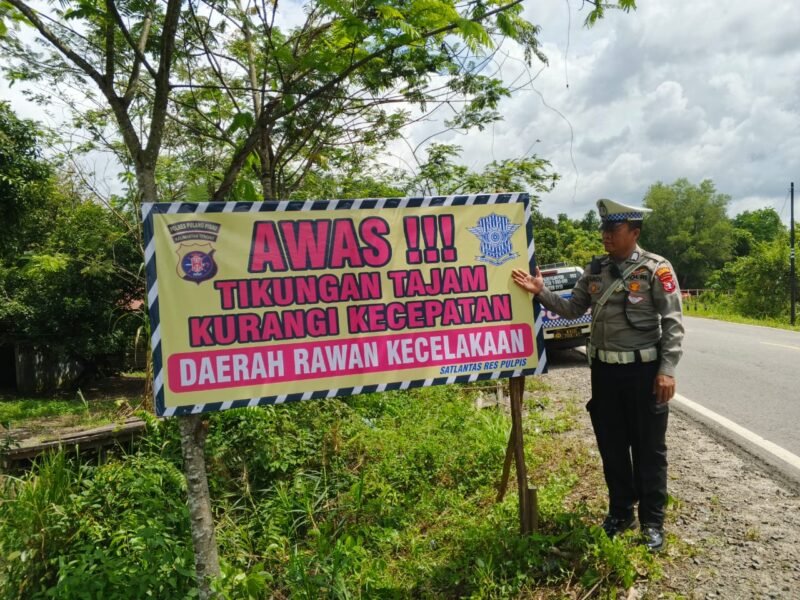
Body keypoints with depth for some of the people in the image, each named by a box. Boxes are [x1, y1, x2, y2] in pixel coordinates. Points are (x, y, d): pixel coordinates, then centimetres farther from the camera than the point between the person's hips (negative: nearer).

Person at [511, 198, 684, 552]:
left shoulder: (656, 269, -8)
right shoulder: (596, 270, 6)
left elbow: (673, 324, -10)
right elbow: (572, 310, 10)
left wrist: (667, 370, -16)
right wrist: (540, 292, -3)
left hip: (644, 370, -5)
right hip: (604, 370, 5)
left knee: (648, 449, 7)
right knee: (611, 446, 14)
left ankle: (652, 521, 22)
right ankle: (620, 512, 31)